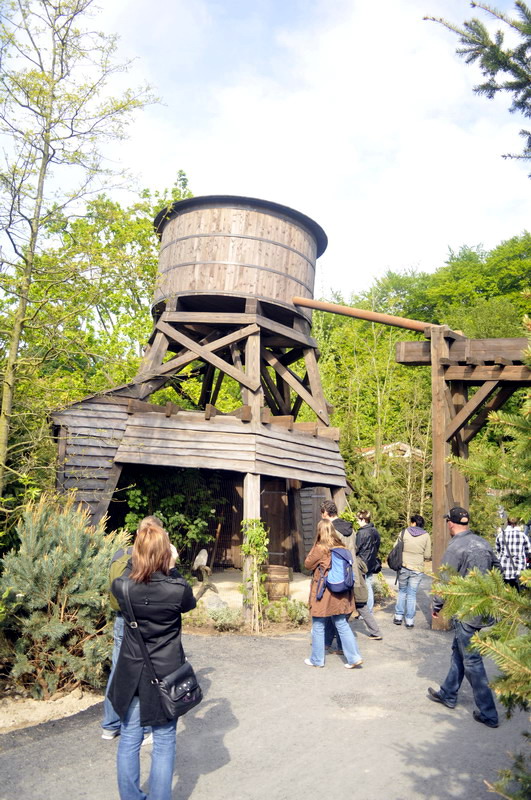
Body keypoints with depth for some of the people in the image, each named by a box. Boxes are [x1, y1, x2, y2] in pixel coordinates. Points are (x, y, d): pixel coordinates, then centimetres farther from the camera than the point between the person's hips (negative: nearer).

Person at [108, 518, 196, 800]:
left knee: (129, 740, 18)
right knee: (164, 743, 13)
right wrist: (172, 568, 4)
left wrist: (135, 560, 10)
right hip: (166, 675, -3)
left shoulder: (121, 586, -15)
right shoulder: (177, 588, -21)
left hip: (132, 674, 3)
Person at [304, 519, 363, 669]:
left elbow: (308, 564, -4)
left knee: (318, 626, 9)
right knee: (342, 624, 14)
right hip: (339, 593, 6)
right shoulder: (341, 547, 1)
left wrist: (315, 545, 0)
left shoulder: (320, 548, -17)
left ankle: (317, 660, 20)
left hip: (322, 593, -6)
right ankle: (354, 657, 11)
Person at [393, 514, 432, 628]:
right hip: (417, 569, 0)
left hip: (403, 567, 0)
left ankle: (398, 616, 17)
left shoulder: (403, 533, -3)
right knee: (412, 594, 9)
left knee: (402, 591, 17)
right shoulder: (426, 536, -1)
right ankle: (409, 620, 10)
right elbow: (427, 556, -1)